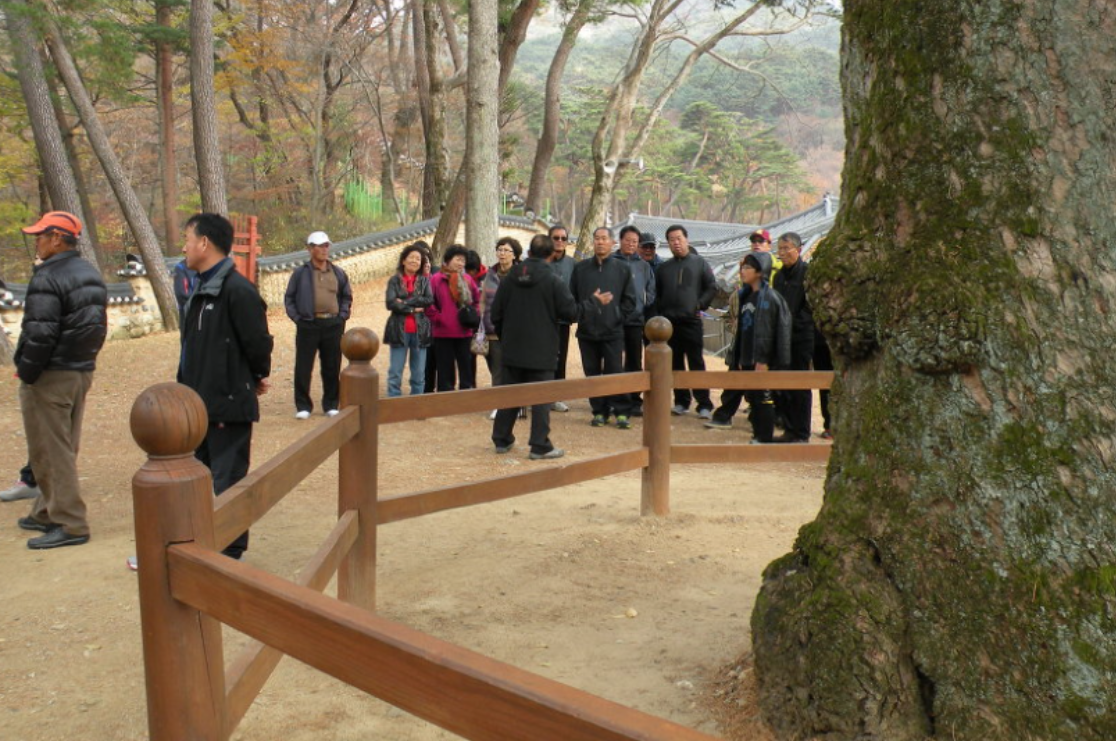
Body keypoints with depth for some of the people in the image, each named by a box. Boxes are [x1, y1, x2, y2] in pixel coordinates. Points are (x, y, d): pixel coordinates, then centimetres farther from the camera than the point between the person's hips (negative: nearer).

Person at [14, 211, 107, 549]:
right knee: (63, 448, 17)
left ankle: (70, 524, 1)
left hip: (50, 377, -9)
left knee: (50, 452, -2)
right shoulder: (91, 275, 11)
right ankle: (46, 513, 28)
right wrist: (84, 359, 16)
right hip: (83, 371, 9)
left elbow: (40, 334, -21)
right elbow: (99, 325, 15)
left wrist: (26, 373, -11)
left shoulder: (47, 277, -17)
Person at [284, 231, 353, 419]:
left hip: (333, 325, 2)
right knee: (303, 368, -1)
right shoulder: (300, 273, 2)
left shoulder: (338, 273, 11)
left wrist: (342, 316, 7)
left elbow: (347, 296, 20)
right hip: (308, 325, -2)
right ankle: (303, 406, 8)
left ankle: (331, 404, 18)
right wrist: (297, 317, -4)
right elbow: (289, 298, 6)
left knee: (332, 368, 7)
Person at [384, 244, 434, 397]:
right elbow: (390, 303, -9)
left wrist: (405, 302, -13)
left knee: (419, 376, 6)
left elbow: (429, 300, -7)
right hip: (399, 331, -2)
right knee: (395, 374, -1)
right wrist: (413, 309, -12)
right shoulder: (394, 280, 4)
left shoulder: (424, 280, 9)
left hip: (420, 331, 2)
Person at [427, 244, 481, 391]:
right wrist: (437, 317, -9)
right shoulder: (437, 280, -5)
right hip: (443, 334, -4)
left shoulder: (467, 279, 8)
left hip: (465, 333, 4)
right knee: (446, 373, 5)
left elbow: (477, 300, 19)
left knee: (467, 369, 8)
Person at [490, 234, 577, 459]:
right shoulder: (553, 281, -11)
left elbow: (496, 313, 5)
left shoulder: (510, 279, 2)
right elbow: (570, 312, -11)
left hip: (512, 348, 4)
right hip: (541, 350, -4)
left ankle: (502, 440, 22)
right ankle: (540, 446, -1)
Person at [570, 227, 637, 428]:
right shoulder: (580, 268, 6)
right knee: (592, 374, 6)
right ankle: (599, 412, 15)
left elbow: (629, 301, 6)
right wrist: (588, 306, -4)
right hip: (587, 331, 2)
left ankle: (622, 412, 3)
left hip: (613, 332, -2)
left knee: (615, 372, -3)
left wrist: (617, 317, -2)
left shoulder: (622, 269, 3)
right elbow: (571, 298, 9)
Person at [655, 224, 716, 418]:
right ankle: (681, 401, 15)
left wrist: (700, 305, -5)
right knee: (675, 364, 7)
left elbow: (711, 287, 3)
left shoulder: (699, 263, 4)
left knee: (696, 363, -5)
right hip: (669, 321, 4)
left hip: (692, 321, -4)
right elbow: (657, 293, 19)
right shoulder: (664, 267, 14)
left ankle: (704, 404, -2)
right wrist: (661, 311, 6)